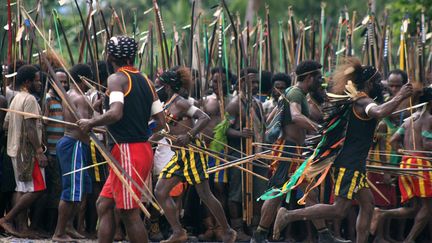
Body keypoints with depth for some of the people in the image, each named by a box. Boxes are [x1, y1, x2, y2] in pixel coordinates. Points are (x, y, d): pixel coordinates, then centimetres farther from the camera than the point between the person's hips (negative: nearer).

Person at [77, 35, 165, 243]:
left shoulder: (117, 78, -10)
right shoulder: (145, 81, 14)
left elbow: (116, 113, -26)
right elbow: (161, 121, 11)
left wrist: (91, 123, -11)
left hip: (127, 151, -9)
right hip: (143, 148, 9)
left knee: (129, 213, -5)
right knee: (104, 204, 14)